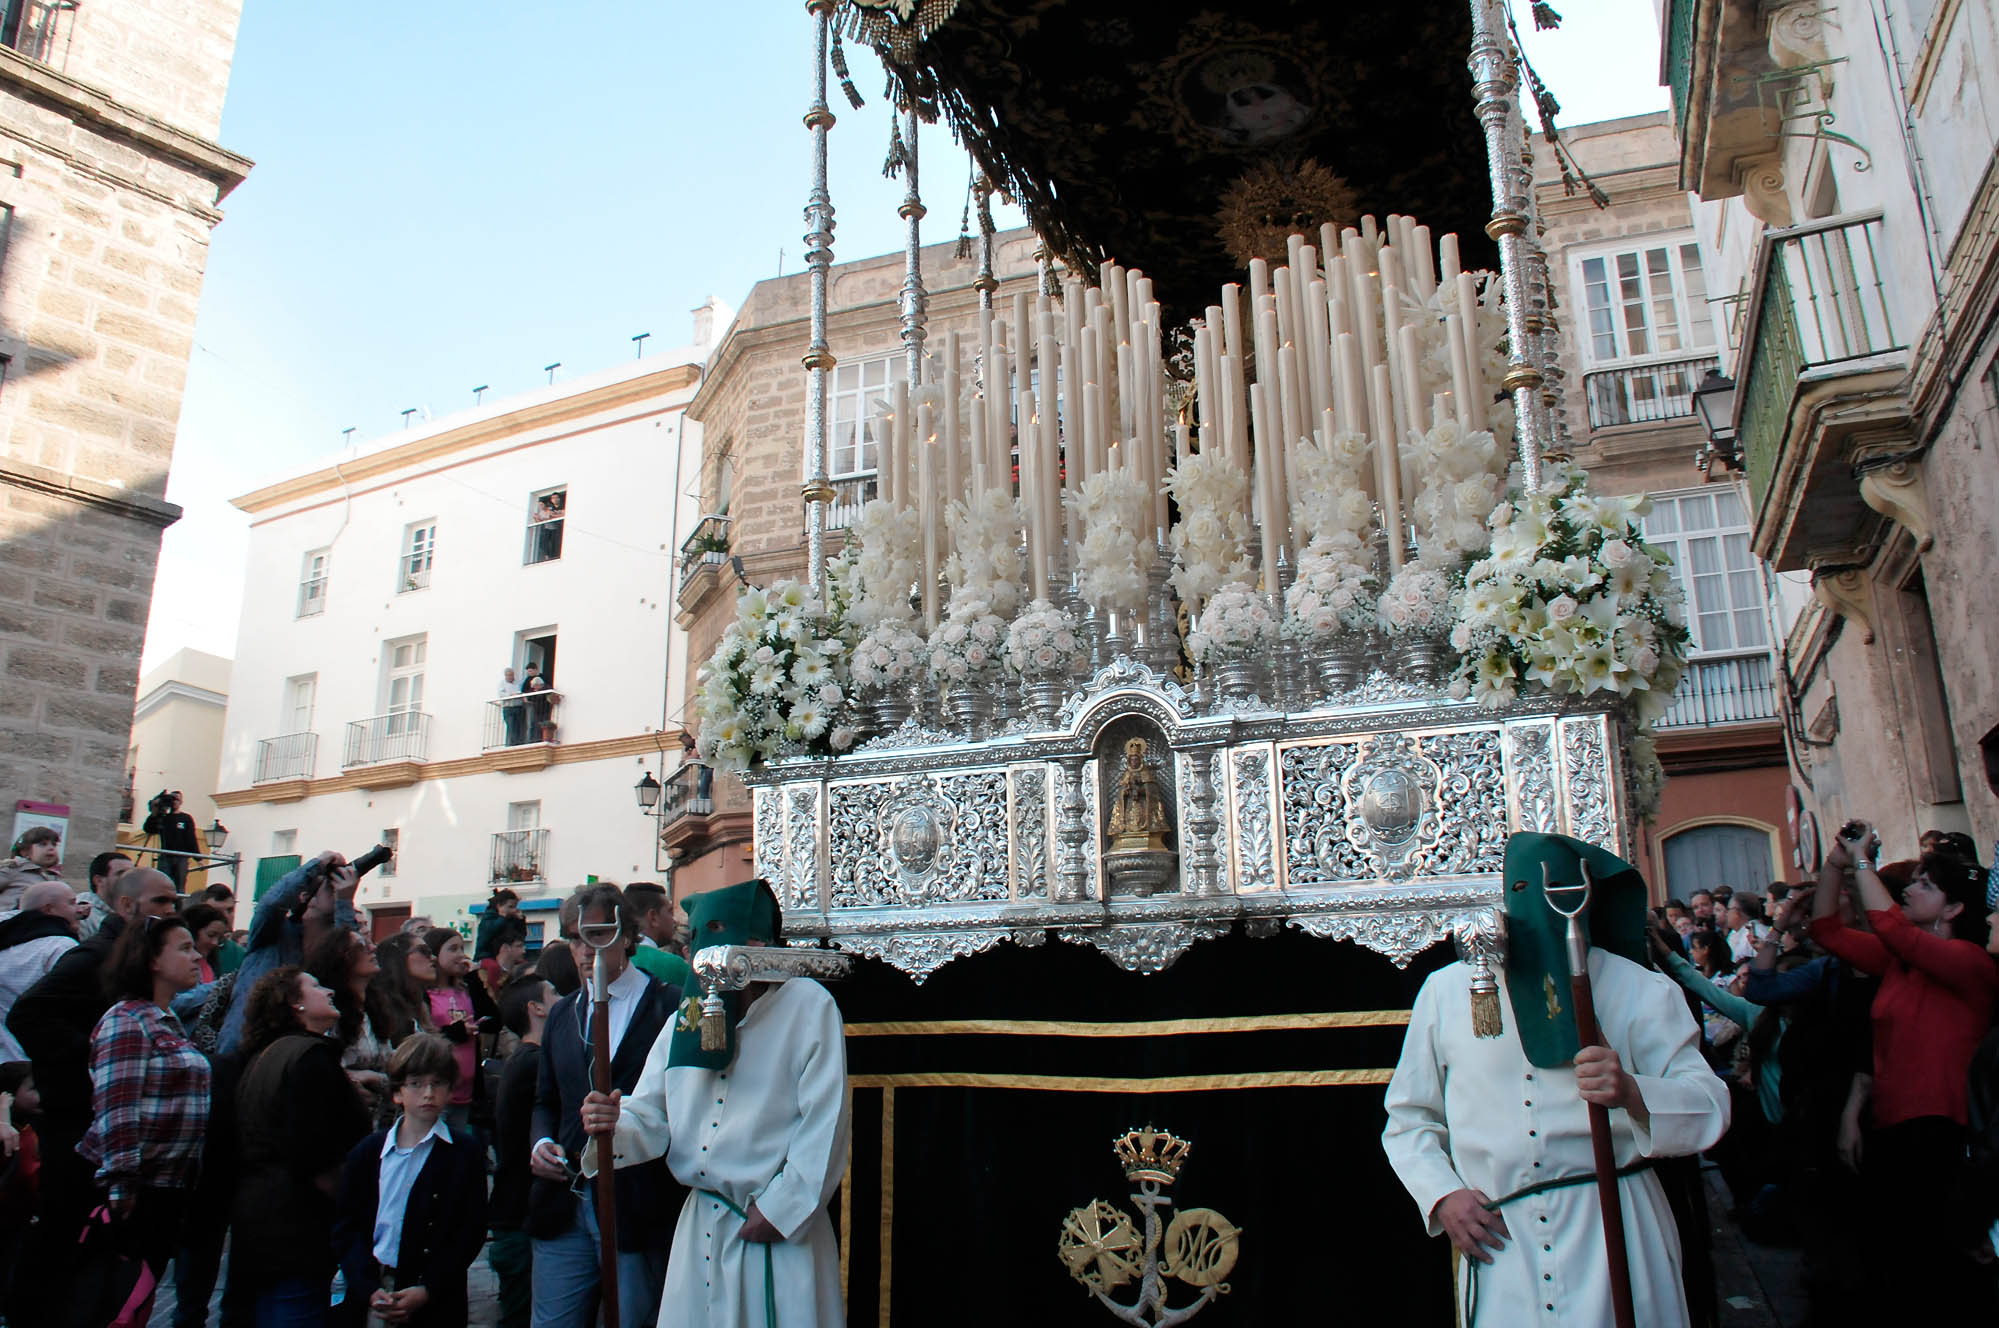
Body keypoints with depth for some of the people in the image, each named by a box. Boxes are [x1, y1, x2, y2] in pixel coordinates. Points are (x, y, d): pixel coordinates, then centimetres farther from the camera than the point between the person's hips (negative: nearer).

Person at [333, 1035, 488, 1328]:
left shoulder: (465, 1152, -2)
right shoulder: (367, 1152, 7)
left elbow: (471, 1232, -5)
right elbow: (346, 1226, 4)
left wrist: (426, 1291, -13)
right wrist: (368, 1289, -8)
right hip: (370, 1297, 2)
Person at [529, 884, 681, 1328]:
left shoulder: (671, 1008, -7)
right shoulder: (562, 1013, 13)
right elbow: (546, 1100, 21)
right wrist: (542, 1142, 2)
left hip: (637, 1209, -5)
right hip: (564, 1206, 5)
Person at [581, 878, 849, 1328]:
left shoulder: (809, 1006, -9)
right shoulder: (687, 1016, 9)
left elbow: (825, 1126, -13)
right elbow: (651, 1117, 7)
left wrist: (779, 1210, -13)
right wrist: (614, 1127, -14)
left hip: (782, 1232, -5)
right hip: (700, 1228, 5)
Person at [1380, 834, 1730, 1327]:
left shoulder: (1638, 990, 2)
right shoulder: (1446, 990, 4)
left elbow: (1709, 1105, -6)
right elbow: (1408, 1118, 11)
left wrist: (1633, 1094, -25)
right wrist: (1442, 1195, -4)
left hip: (1612, 1232, 0)